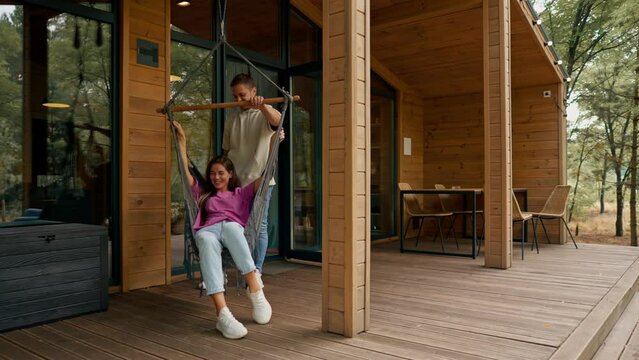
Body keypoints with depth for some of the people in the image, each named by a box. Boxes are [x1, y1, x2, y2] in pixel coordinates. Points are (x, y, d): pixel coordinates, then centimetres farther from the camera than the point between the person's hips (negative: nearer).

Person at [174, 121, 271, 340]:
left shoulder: (241, 193, 29)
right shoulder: (203, 194, 35)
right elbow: (186, 170, 29)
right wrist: (182, 140, 29)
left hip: (233, 229, 0)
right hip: (207, 231, 1)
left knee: (229, 226, -40)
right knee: (208, 243, -39)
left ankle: (255, 290, -46)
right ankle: (223, 314, -57)